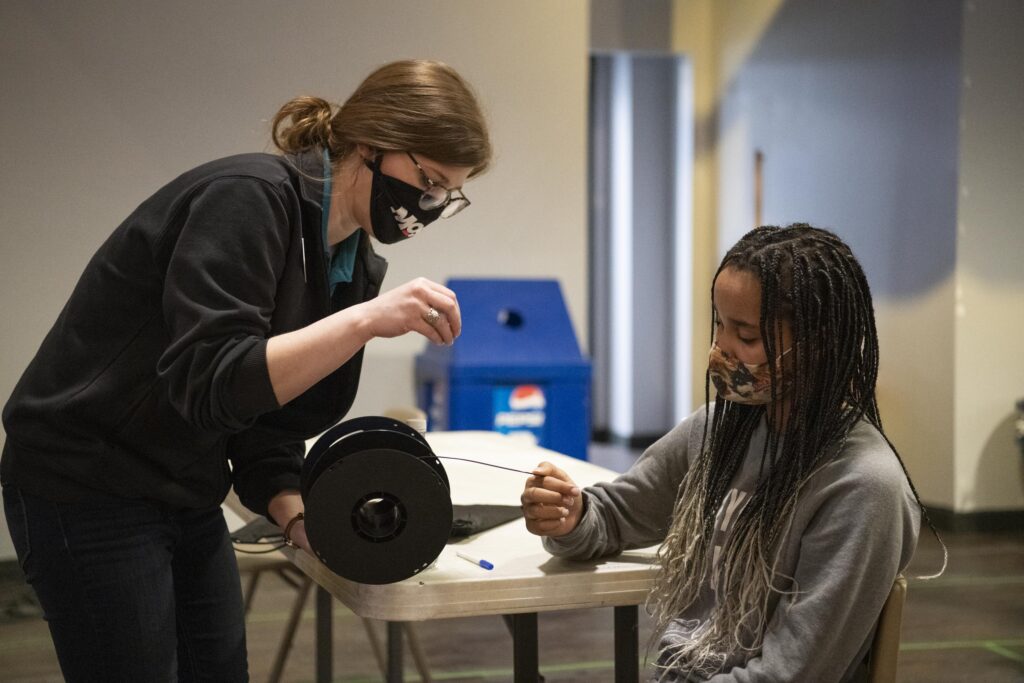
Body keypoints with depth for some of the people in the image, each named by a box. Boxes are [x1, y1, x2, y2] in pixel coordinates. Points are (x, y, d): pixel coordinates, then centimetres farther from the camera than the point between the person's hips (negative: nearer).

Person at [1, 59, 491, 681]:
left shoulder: (357, 269, 3)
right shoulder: (250, 197, -21)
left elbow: (268, 415, 5)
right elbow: (205, 384, -30)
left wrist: (297, 514, -12)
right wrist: (366, 320, -34)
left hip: (187, 501, 8)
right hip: (86, 493, -8)